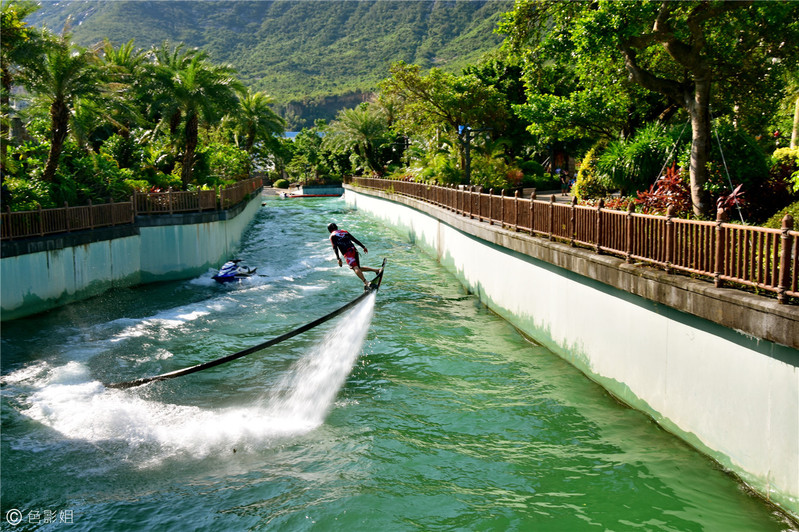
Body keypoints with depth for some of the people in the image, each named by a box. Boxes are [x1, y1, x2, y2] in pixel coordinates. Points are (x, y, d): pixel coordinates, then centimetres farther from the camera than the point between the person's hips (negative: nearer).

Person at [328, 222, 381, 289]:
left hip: (347, 253, -7)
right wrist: (363, 247, 25)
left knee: (355, 268, -21)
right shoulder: (344, 232, 27)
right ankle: (377, 270, 10)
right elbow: (355, 240, 24)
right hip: (354, 250, 7)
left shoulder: (332, 236, 10)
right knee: (359, 268, 20)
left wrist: (338, 258, -11)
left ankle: (366, 282, -39)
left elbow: (335, 248, -4)